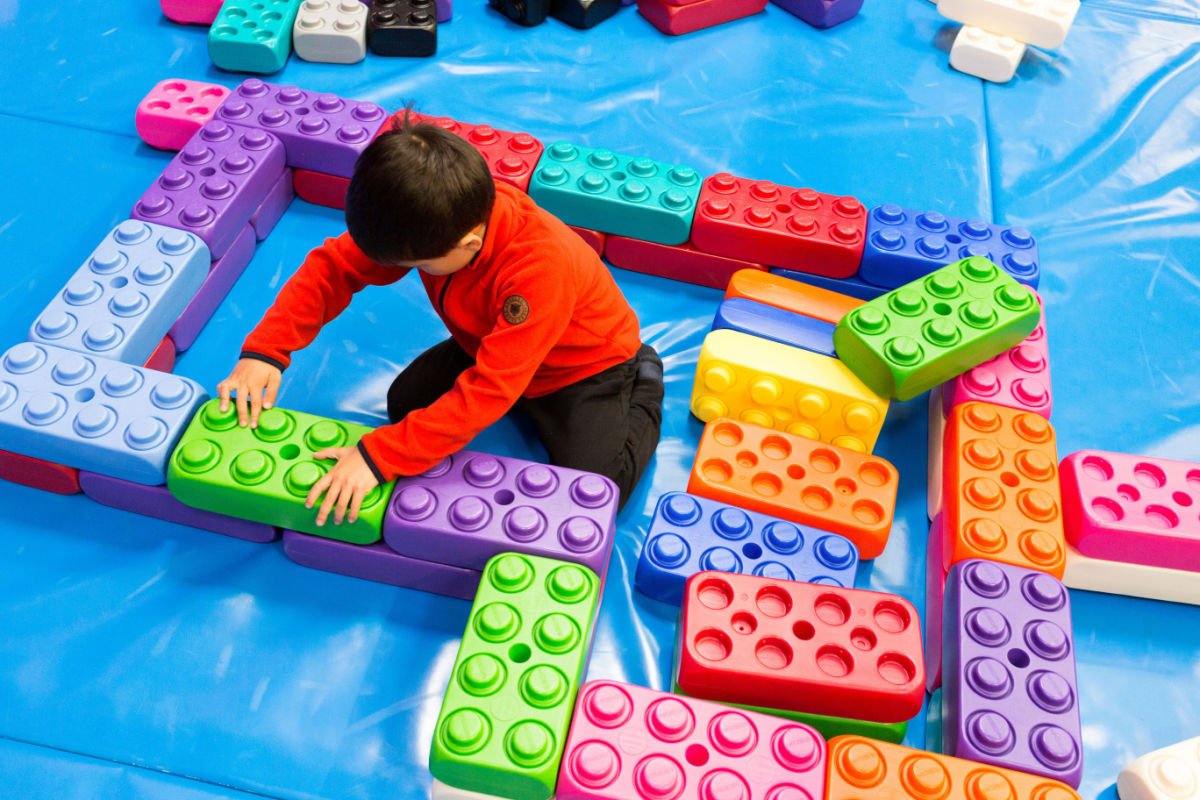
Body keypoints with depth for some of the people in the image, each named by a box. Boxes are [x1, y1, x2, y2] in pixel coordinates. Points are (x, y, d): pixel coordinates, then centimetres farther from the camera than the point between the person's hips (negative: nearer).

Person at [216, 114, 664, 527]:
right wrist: (265, 349, -29)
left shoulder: (539, 271, -43)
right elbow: (334, 266, -16)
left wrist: (378, 457, -43)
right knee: (405, 403, -3)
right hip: (492, 343, 6)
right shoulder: (433, 220, -24)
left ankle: (642, 389, 10)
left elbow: (487, 391, -43)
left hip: (585, 365, -6)